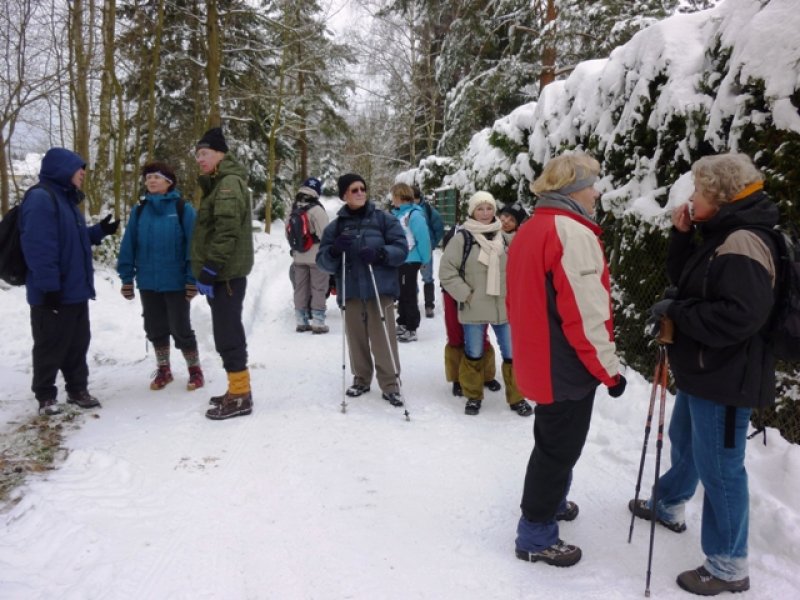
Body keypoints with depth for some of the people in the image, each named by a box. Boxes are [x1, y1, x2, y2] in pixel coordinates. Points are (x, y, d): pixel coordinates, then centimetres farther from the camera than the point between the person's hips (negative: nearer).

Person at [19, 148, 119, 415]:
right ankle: (45, 396, 16)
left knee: (78, 343, 15)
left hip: (75, 290, 9)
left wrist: (99, 231, 11)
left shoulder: (66, 198, 17)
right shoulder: (41, 198, -16)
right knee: (50, 346, 3)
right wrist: (49, 286, -25)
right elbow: (38, 246, -23)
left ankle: (77, 390, 27)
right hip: (53, 293, -9)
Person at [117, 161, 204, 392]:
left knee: (181, 329, 3)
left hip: (176, 282, -4)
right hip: (147, 282, 5)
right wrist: (126, 278, 2)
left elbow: (193, 245, -11)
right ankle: (163, 370, 30)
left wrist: (192, 279, -15)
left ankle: (195, 370, 20)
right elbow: (128, 246, 6)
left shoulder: (183, 209, -7)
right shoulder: (139, 211, 5)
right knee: (155, 329, 14)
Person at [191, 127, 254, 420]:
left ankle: (240, 396, -1)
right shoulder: (219, 183, 21)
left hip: (225, 273, -10)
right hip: (224, 273, 10)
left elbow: (226, 231, -22)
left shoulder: (229, 182, -12)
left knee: (227, 335, -8)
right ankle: (238, 390, 21)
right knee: (228, 333, 13)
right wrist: (208, 271, 20)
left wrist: (209, 270, -22)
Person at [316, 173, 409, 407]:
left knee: (383, 339, -4)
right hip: (350, 292, 3)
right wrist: (334, 250, -17)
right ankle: (361, 379, 26)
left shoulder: (383, 219, 3)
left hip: (380, 289, -2)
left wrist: (379, 253, -19)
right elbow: (323, 261, 5)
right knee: (356, 339, 9)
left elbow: (401, 249, -1)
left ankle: (390, 385, 5)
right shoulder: (336, 226, 9)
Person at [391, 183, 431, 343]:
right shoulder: (397, 213, 8)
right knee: (401, 294, 17)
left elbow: (423, 238, -17)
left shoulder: (414, 215, -17)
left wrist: (425, 259, -13)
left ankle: (411, 329, 7)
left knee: (409, 294, -1)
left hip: (410, 260, -8)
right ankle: (403, 324, 30)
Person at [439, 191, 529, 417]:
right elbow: (446, 271, -9)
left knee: (513, 354, 7)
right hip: (473, 309, -3)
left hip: (505, 307, 3)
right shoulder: (462, 239, -7)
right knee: (474, 354, 10)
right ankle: (473, 396, 27)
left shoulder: (504, 238, 7)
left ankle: (517, 397, 22)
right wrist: (465, 294, -11)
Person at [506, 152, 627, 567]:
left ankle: (550, 503, 45)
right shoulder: (572, 232, -20)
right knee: (559, 447, 4)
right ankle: (536, 536, 17)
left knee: (552, 440, 26)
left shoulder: (530, 230, 10)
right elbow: (586, 314, -24)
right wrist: (610, 369, -15)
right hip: (567, 366, -9)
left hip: (538, 361, 10)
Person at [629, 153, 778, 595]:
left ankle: (728, 566, 14)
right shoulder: (719, 236, 9)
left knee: (718, 466, 0)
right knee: (684, 441, 27)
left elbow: (739, 317, -32)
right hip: (704, 370, 11)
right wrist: (682, 236, 3)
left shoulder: (743, 242, -23)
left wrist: (675, 311, -20)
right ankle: (668, 505, 49)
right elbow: (685, 279, 17)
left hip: (725, 378, -11)